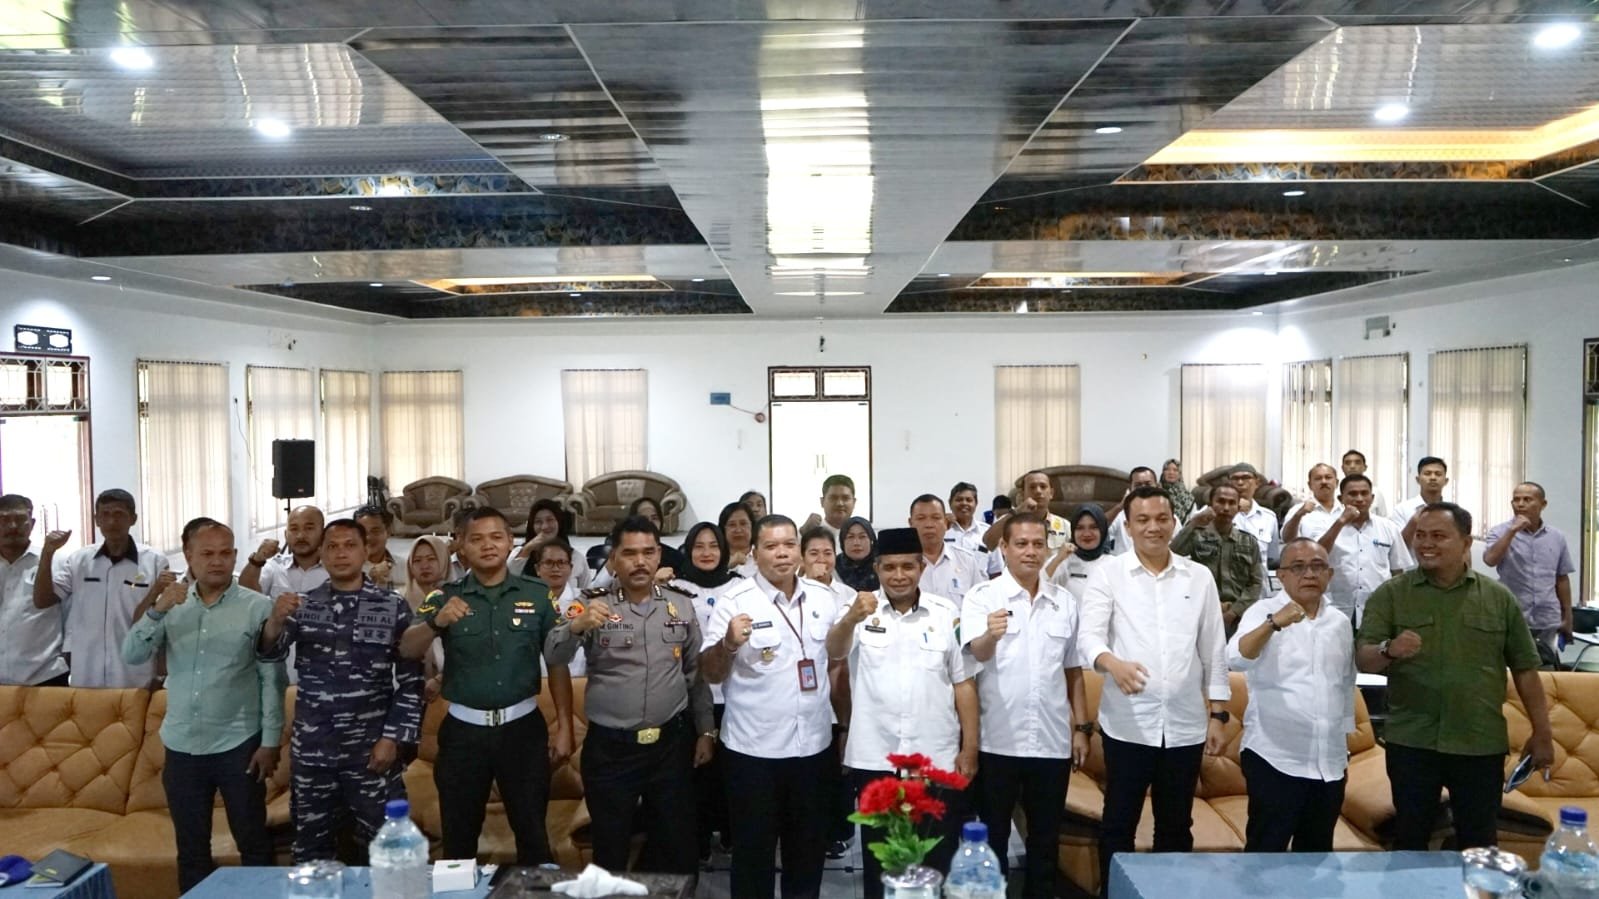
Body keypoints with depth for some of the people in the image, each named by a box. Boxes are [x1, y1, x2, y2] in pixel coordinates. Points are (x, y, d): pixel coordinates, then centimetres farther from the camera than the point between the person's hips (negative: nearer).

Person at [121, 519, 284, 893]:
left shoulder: (258, 607, -7)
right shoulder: (172, 604, 4)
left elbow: (273, 679, -7)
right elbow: (131, 656, -6)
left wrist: (270, 740, -9)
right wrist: (157, 610, -21)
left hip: (238, 745, -3)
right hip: (181, 746, 4)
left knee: (254, 844, 6)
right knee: (190, 848, 15)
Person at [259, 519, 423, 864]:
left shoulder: (393, 606, -3)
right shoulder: (303, 604, 5)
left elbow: (411, 680, -3)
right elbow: (270, 652, -9)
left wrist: (394, 738, -10)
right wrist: (275, 620, -30)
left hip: (372, 748, -2)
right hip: (311, 748, 3)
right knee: (311, 848, 15)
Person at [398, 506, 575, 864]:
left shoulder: (537, 594, -1)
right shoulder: (446, 597, -1)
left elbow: (557, 663, 2)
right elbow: (407, 651, -12)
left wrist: (564, 726, -1)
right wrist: (436, 622, -32)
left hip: (523, 726, 0)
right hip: (463, 730, 1)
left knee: (533, 832, 10)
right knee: (459, 837, 13)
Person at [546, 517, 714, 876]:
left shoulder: (682, 607, 3)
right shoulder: (594, 607, -4)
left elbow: (697, 673, 8)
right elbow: (554, 656, -18)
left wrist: (706, 731, 6)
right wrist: (577, 626, -37)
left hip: (671, 743, 2)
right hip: (610, 747, -2)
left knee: (677, 846, 13)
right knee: (610, 849, 13)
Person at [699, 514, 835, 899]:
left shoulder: (822, 597, 3)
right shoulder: (735, 602, -11)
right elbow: (710, 673, -10)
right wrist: (728, 644, -30)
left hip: (814, 745, 4)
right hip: (754, 750, -4)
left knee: (808, 850, 18)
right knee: (754, 852, 11)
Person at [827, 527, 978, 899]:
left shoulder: (946, 612, 3)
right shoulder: (860, 610, -1)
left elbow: (963, 683, 4)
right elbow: (833, 652, -20)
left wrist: (970, 747, 0)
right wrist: (852, 618, -40)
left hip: (937, 760, 1)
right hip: (874, 760, 0)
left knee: (938, 860, 10)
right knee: (879, 859, 12)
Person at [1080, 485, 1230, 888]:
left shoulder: (1199, 577, 7)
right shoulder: (1107, 574, -1)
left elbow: (1214, 651, 9)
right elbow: (1090, 636, -11)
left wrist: (1217, 715, 5)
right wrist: (1113, 663, -32)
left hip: (1185, 725, 3)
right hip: (1128, 725, -2)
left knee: (1176, 825, 14)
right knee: (1119, 823, 7)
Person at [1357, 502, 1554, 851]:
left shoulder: (1498, 597, 3)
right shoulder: (1389, 595, -2)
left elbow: (1525, 670, 7)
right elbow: (1363, 660, -9)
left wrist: (1541, 734, 7)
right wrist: (1388, 650, -30)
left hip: (1481, 745, 1)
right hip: (1411, 743, -1)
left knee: (1479, 845, 12)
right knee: (1409, 839, 9)